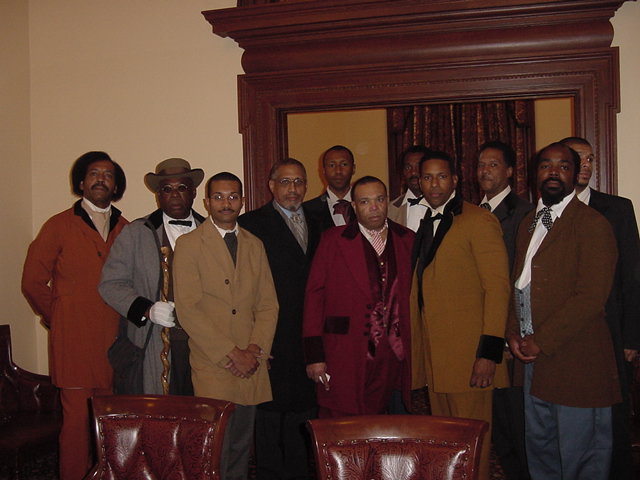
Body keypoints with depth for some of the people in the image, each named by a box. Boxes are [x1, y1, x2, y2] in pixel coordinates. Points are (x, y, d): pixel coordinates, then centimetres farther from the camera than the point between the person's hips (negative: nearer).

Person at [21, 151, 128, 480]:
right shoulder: (58, 227, 2)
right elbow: (33, 282, 5)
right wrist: (58, 319, 6)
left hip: (116, 342, 3)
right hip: (75, 344, -3)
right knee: (77, 422, -1)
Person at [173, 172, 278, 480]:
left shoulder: (255, 245, 13)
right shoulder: (189, 244, -2)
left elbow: (268, 304, 11)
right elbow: (187, 309, -10)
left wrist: (256, 349, -5)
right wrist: (231, 354, -13)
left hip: (250, 366, 5)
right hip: (212, 366, -4)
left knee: (242, 448, 12)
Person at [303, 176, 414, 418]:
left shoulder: (407, 239, 11)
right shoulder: (333, 240, 3)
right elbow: (314, 295, 0)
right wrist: (314, 354, -6)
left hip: (394, 359, 2)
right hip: (345, 359, -2)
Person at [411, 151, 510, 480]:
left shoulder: (479, 221, -7)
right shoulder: (424, 226, 16)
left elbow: (497, 287, -12)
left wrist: (490, 352, -17)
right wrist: (413, 347, 9)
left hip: (467, 353, -7)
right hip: (432, 353, 7)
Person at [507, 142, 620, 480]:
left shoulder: (593, 224, -12)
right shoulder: (529, 224, 14)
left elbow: (591, 296, -19)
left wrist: (542, 340, -17)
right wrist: (514, 332, 3)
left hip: (575, 362, -7)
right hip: (533, 358, 8)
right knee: (539, 447, 19)